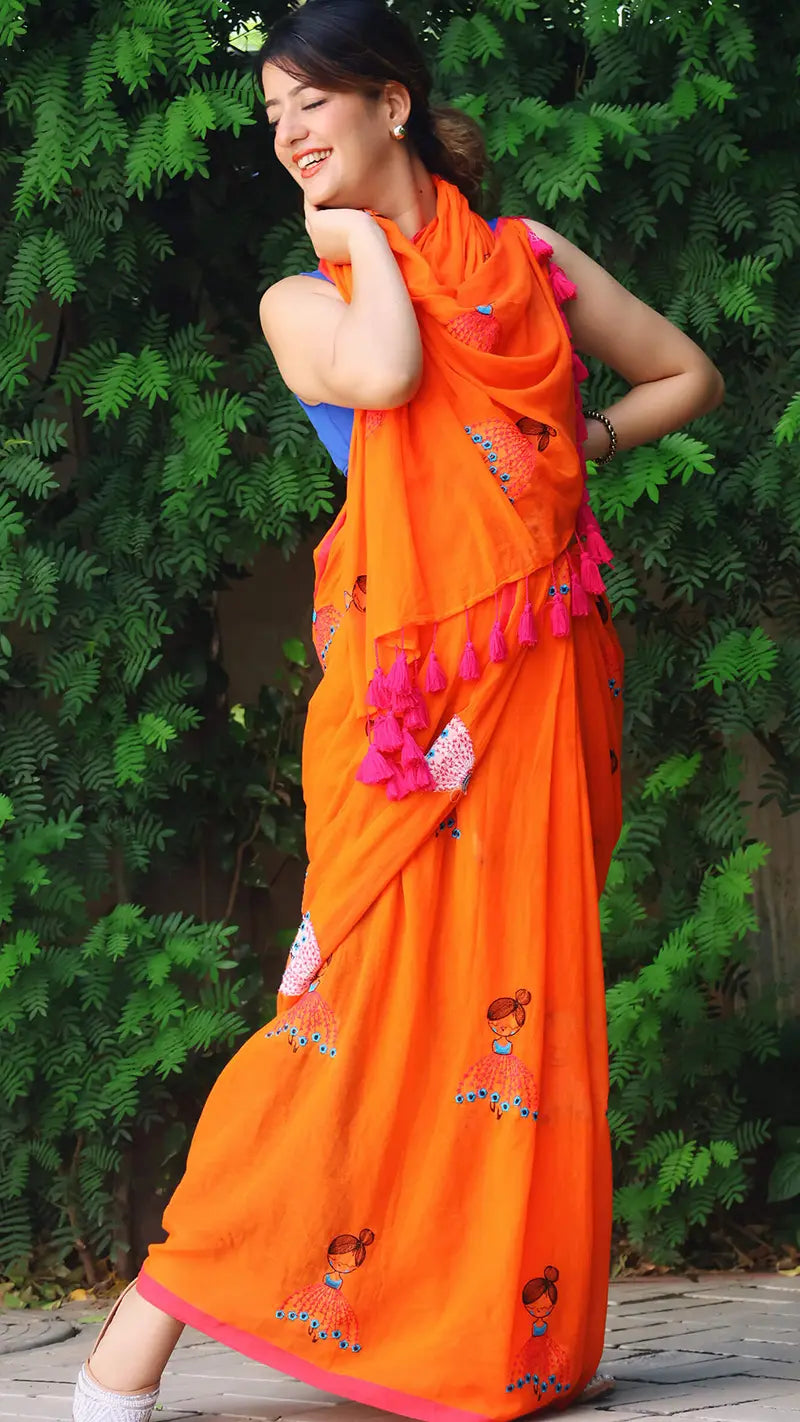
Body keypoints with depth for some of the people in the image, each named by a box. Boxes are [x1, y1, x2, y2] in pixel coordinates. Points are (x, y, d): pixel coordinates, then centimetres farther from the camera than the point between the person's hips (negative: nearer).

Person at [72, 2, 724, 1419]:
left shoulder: (528, 256, 16)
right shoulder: (305, 300, 10)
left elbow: (690, 374, 23)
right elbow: (385, 369, -14)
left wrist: (584, 439, 8)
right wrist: (360, 238, 2)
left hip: (549, 671, 3)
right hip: (404, 677, -2)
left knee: (531, 982, 2)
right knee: (371, 979, -12)